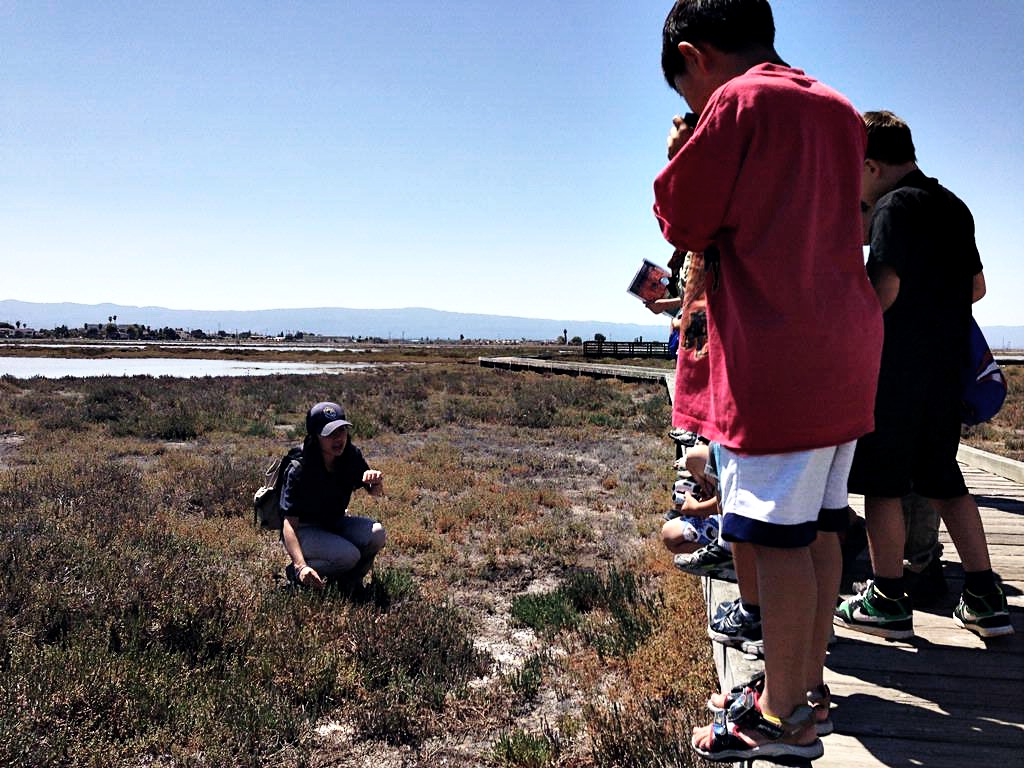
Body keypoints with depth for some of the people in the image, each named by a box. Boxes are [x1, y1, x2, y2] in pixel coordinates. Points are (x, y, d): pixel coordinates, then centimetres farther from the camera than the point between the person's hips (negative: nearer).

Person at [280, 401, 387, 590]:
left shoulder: (351, 456, -11)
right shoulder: (298, 470, -27)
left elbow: (374, 492, 1)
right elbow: (289, 523, -31)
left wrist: (376, 483, -26)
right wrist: (300, 566, -46)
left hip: (335, 524, 5)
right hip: (303, 530, -5)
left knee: (376, 534, -22)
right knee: (348, 555, -30)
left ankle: (348, 580, 5)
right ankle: (296, 573, -3)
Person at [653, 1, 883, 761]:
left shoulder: (737, 103, -8)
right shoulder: (840, 111, 17)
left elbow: (683, 219, -6)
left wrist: (679, 158, 12)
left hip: (776, 357, -9)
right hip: (844, 353, 9)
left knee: (778, 535, -3)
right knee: (819, 527, 14)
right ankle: (810, 683, 25)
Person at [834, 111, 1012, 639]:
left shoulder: (894, 206, -9)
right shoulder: (954, 206, 17)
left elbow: (885, 288, -20)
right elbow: (976, 286, 22)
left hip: (894, 365, -8)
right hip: (946, 367, 8)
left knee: (880, 482, 0)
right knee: (943, 479, 14)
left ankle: (888, 600, 6)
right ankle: (985, 599, 17)